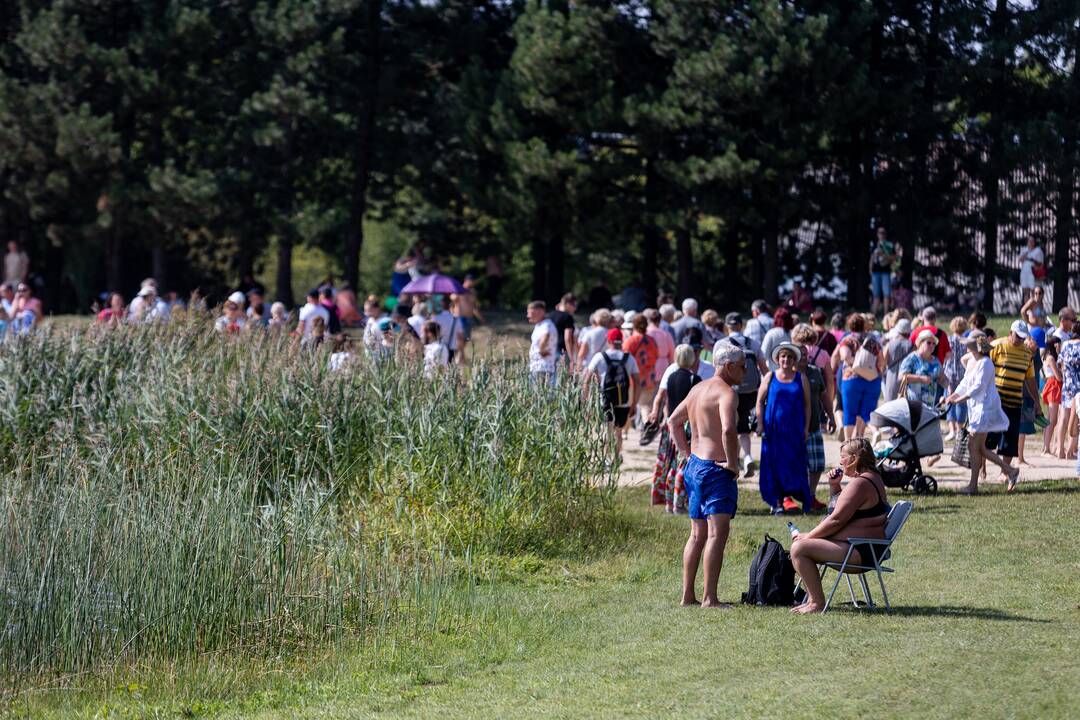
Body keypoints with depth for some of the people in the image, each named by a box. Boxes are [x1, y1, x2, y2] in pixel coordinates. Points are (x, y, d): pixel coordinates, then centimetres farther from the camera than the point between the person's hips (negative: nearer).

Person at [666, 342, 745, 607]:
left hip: (694, 465, 9)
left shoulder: (698, 389, 15)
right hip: (715, 468, -9)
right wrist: (732, 462, -19)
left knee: (697, 534, 14)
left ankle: (687, 595, 16)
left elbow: (673, 421, 25)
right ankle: (709, 598, -15)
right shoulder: (726, 393, -14)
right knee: (717, 533, -10)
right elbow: (728, 429, -30)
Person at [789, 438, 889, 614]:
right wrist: (834, 486, 11)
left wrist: (808, 536, -11)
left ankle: (817, 602, -15)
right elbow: (841, 509, 28)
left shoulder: (860, 483, -19)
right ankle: (813, 599, 16)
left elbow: (836, 520, -21)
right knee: (799, 545, 21)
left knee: (799, 548, -19)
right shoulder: (872, 478, 16)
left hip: (860, 551, -12)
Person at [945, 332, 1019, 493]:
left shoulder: (985, 363, -16)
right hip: (975, 407, 10)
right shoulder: (971, 361, 13)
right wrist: (952, 396, 4)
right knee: (979, 448, 11)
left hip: (985, 406, -10)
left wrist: (959, 399, -23)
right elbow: (965, 383, 17)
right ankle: (1010, 471, 17)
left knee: (974, 446, -7)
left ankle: (973, 485, -2)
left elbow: (978, 387, -21)